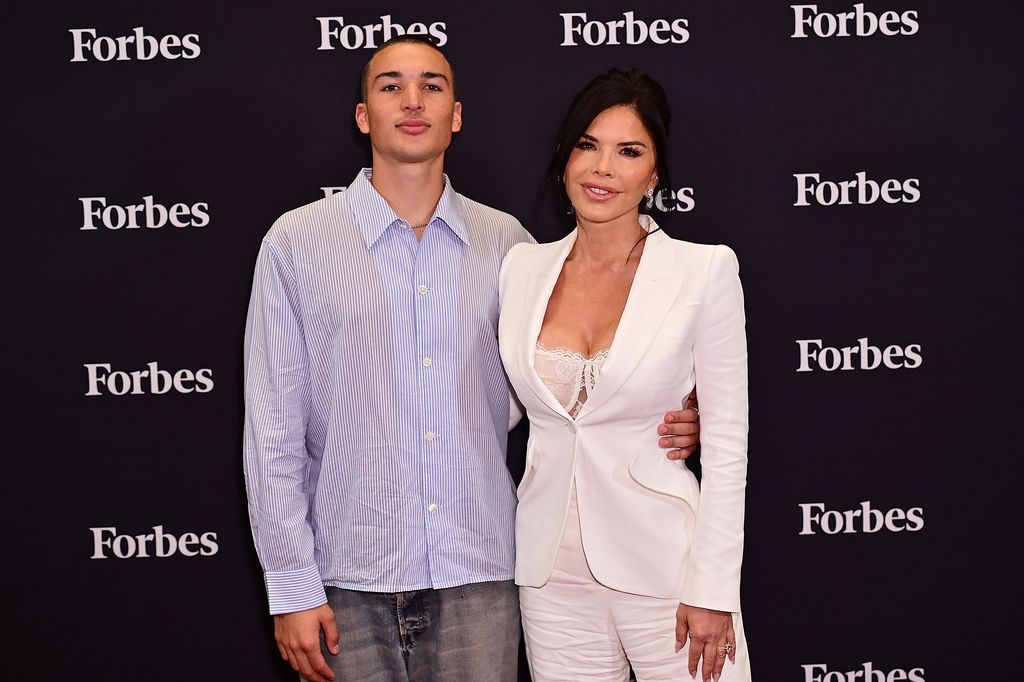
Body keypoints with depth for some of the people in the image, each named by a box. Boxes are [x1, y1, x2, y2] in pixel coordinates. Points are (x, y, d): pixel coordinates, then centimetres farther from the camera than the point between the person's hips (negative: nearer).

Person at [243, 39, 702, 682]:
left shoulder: (505, 242, 6)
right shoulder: (297, 242, -1)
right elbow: (272, 430, -2)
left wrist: (653, 424, -3)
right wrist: (291, 587, -6)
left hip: (478, 577, 2)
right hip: (351, 581, -1)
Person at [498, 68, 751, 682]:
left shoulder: (706, 271, -7)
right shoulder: (522, 269, 4)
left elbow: (727, 446, -7)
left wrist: (712, 591, -10)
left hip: (663, 563, -3)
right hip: (553, 573, 3)